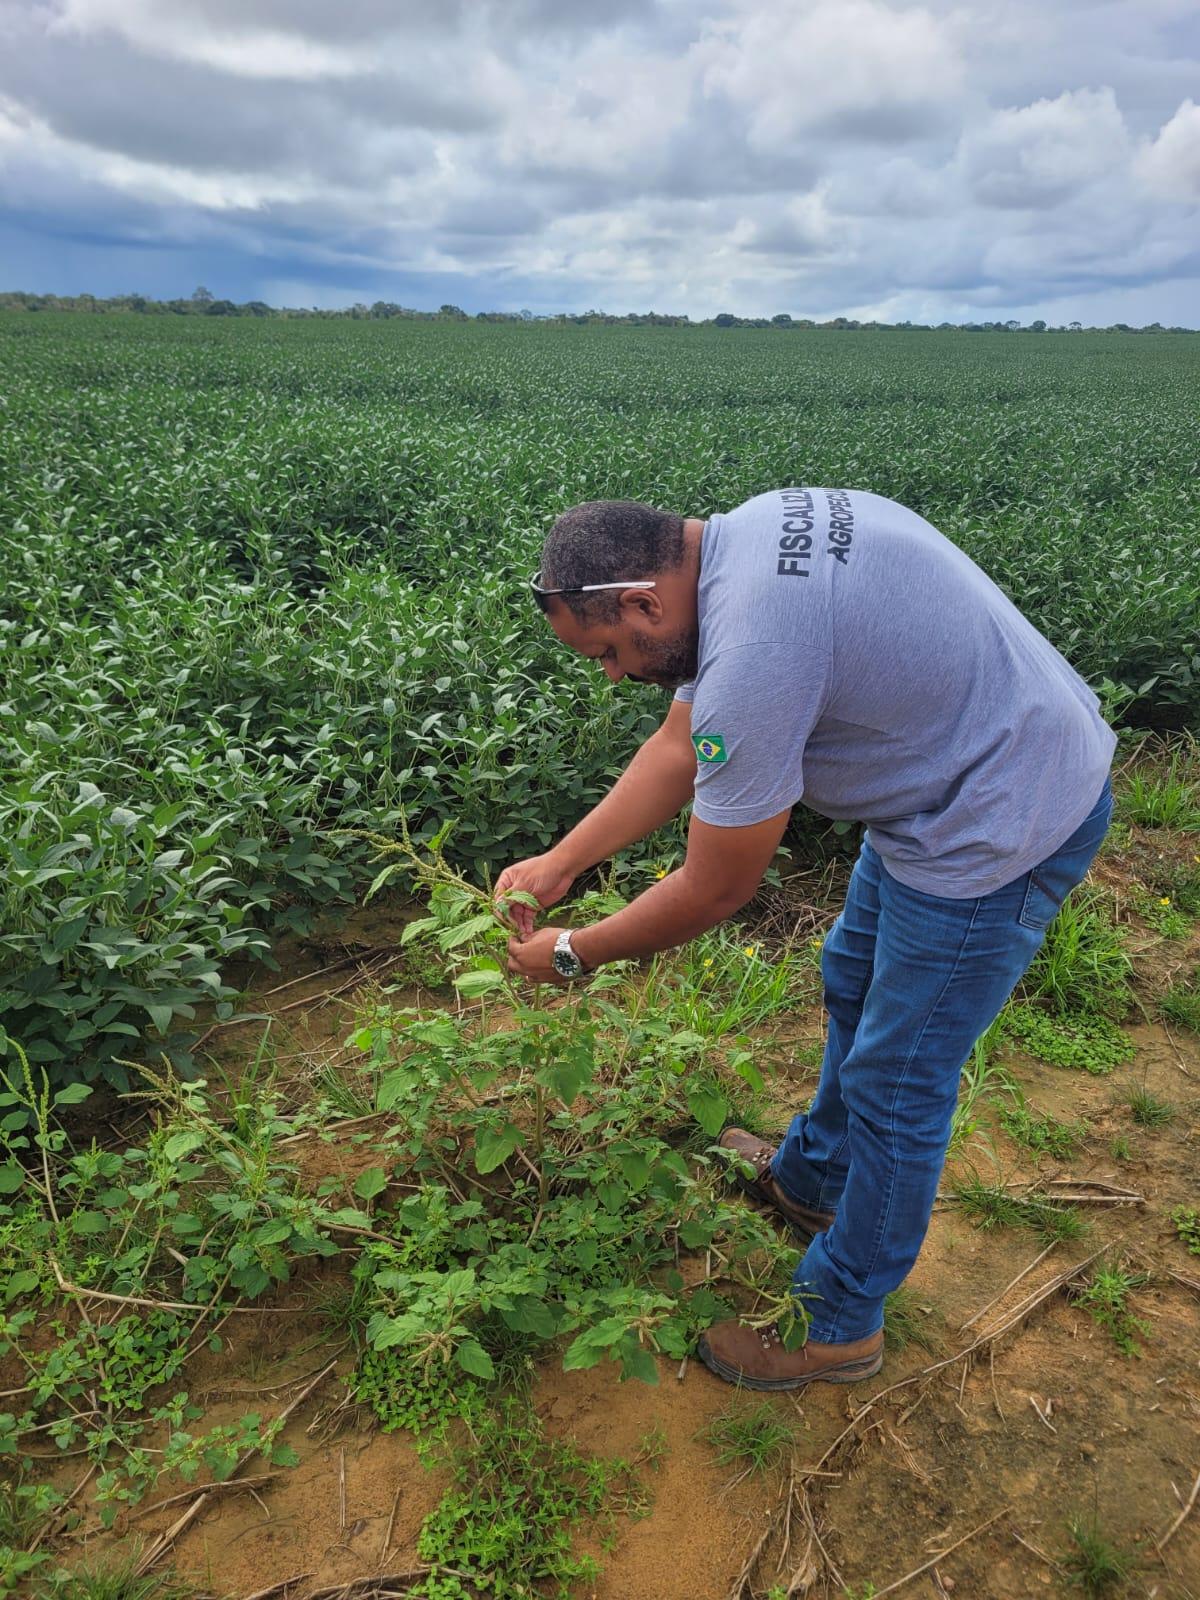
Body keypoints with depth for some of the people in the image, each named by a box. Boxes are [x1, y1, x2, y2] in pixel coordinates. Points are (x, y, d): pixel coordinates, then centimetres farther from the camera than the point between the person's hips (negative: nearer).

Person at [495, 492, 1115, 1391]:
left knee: (895, 1085, 4)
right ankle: (809, 1179, 49)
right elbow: (682, 746, 6)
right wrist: (558, 864, 4)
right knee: (853, 982, 24)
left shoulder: (752, 654, -32)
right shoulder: (736, 542, -2)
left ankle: (838, 1328, 27)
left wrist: (574, 956, -5)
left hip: (1002, 830, -10)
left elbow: (715, 892, -20)